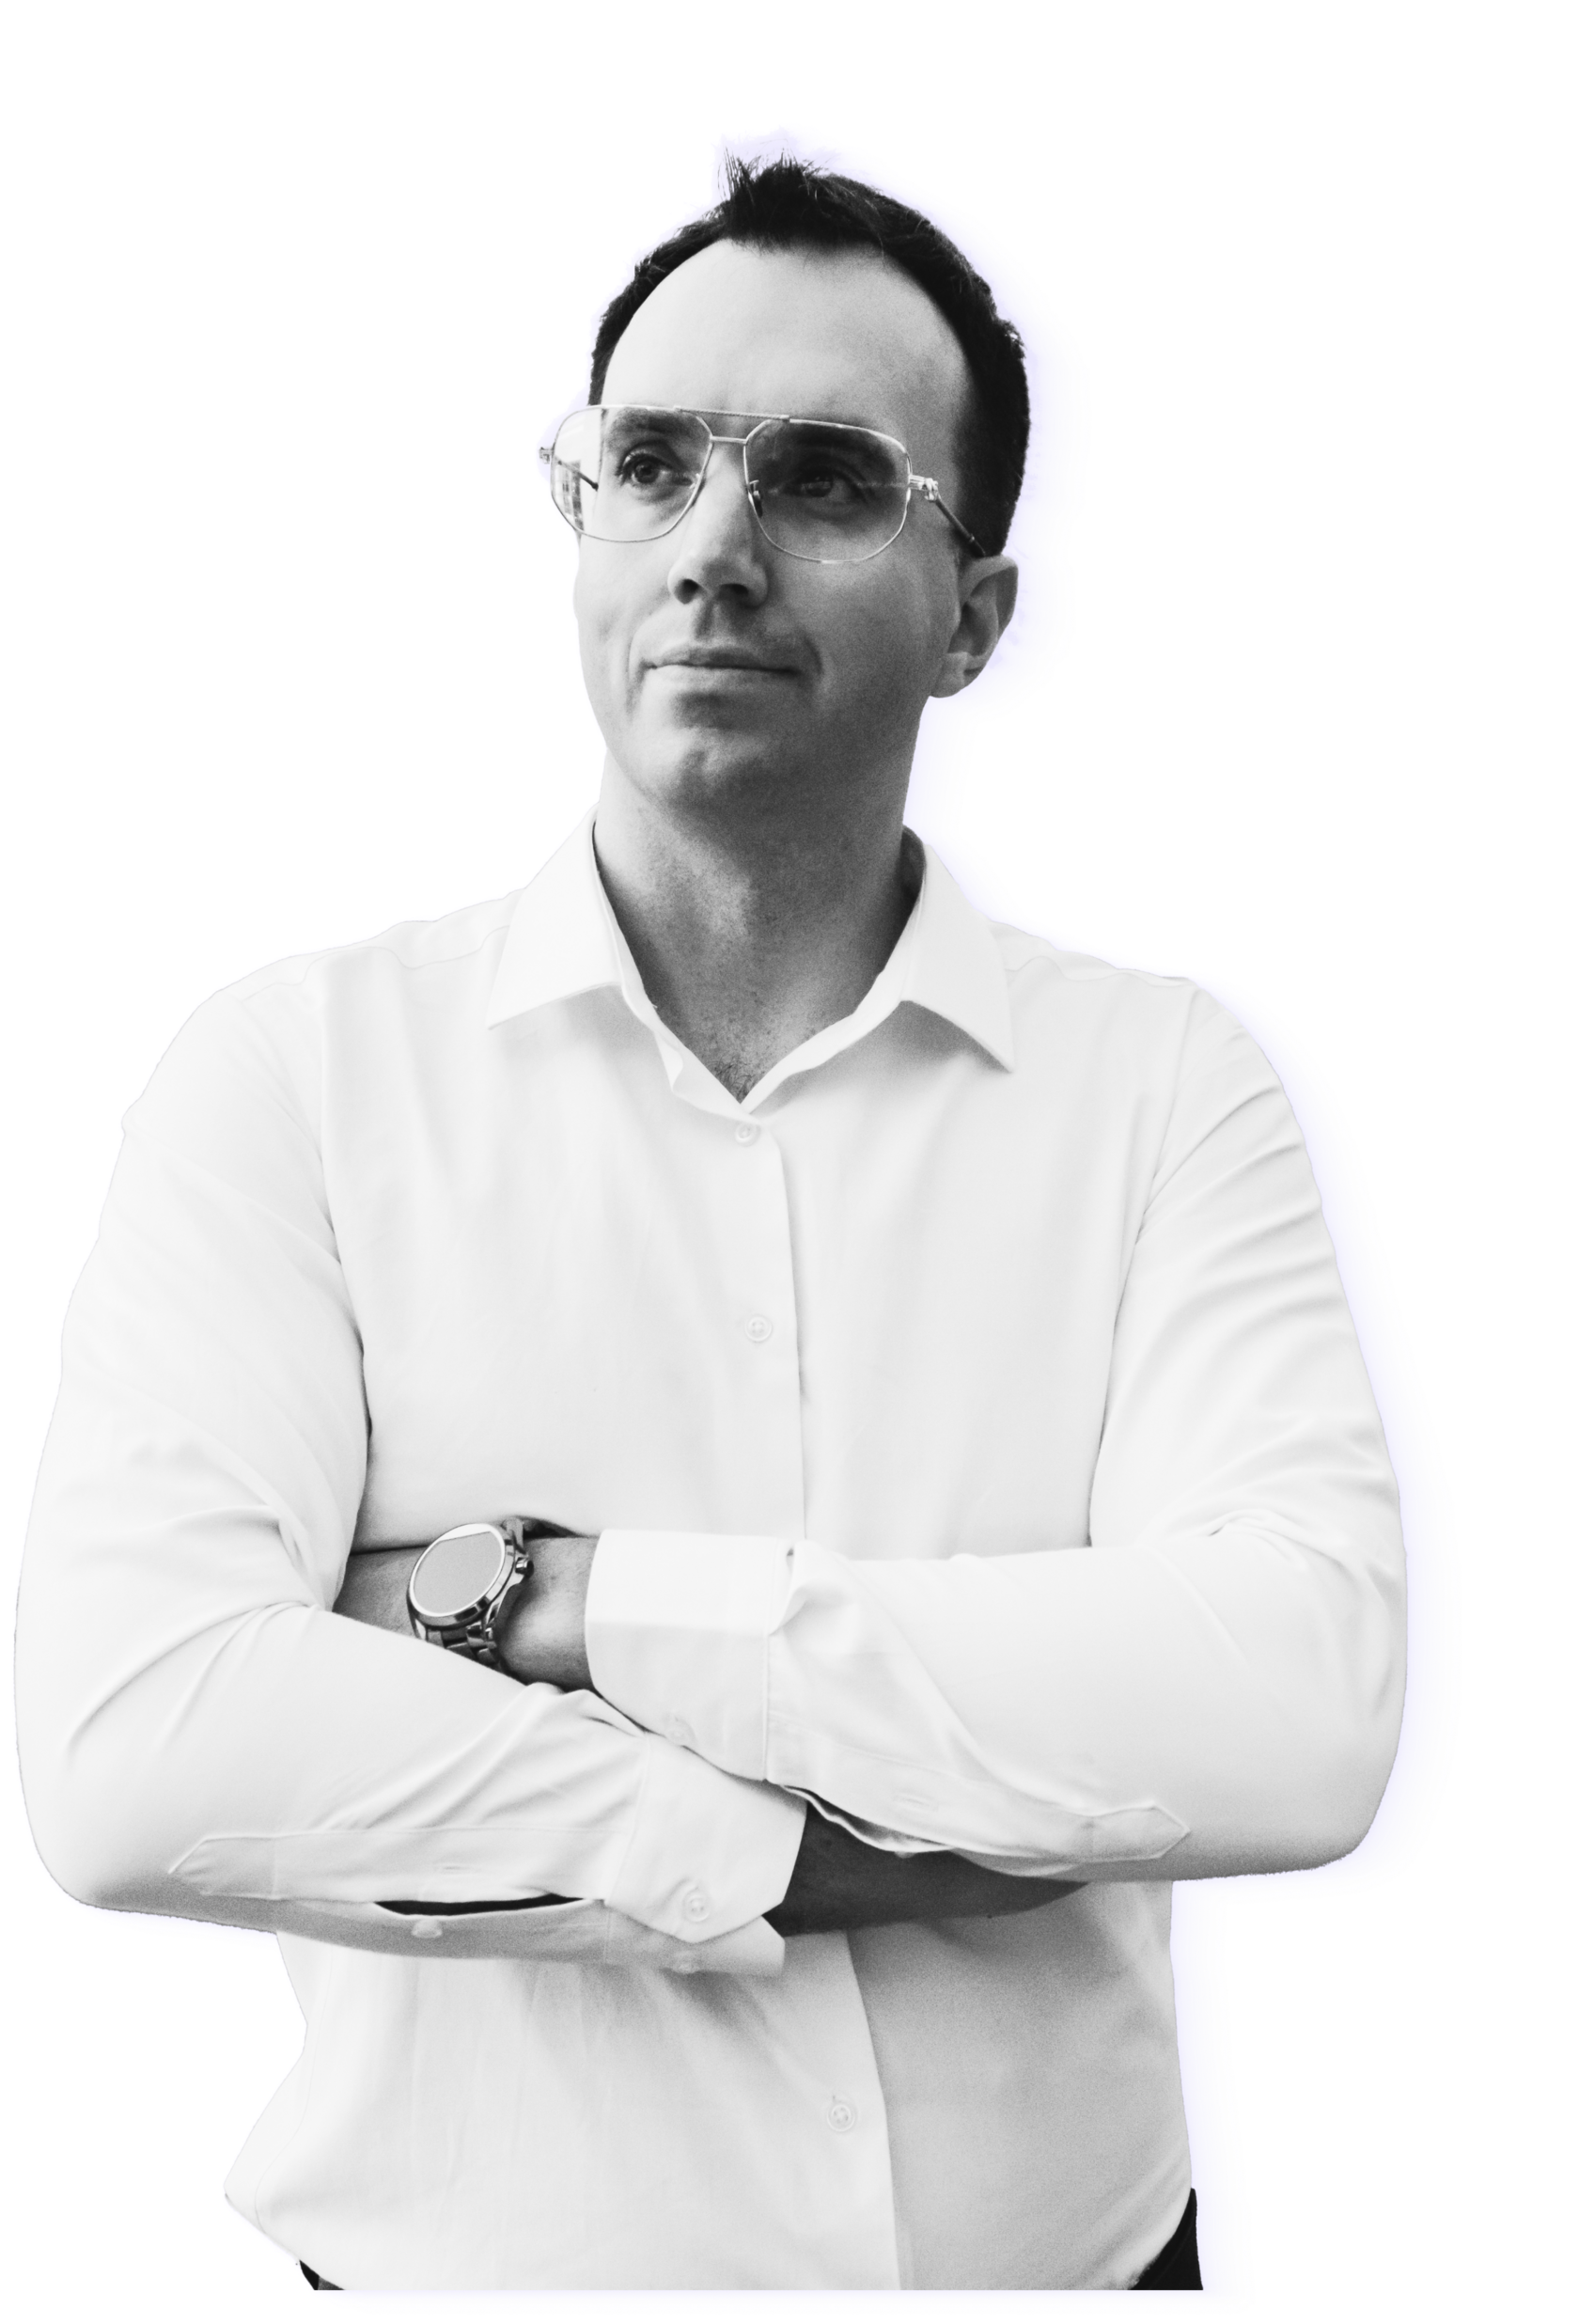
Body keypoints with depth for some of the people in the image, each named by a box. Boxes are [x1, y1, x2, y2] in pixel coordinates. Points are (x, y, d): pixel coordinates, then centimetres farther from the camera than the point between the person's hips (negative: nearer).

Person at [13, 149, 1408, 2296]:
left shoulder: (1172, 1075, -6)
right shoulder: (297, 1065, -8)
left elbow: (1303, 1713, -21)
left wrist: (555, 1603, -21)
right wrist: (814, 1859, -19)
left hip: (1072, 2250, 1)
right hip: (466, 2258, -1)